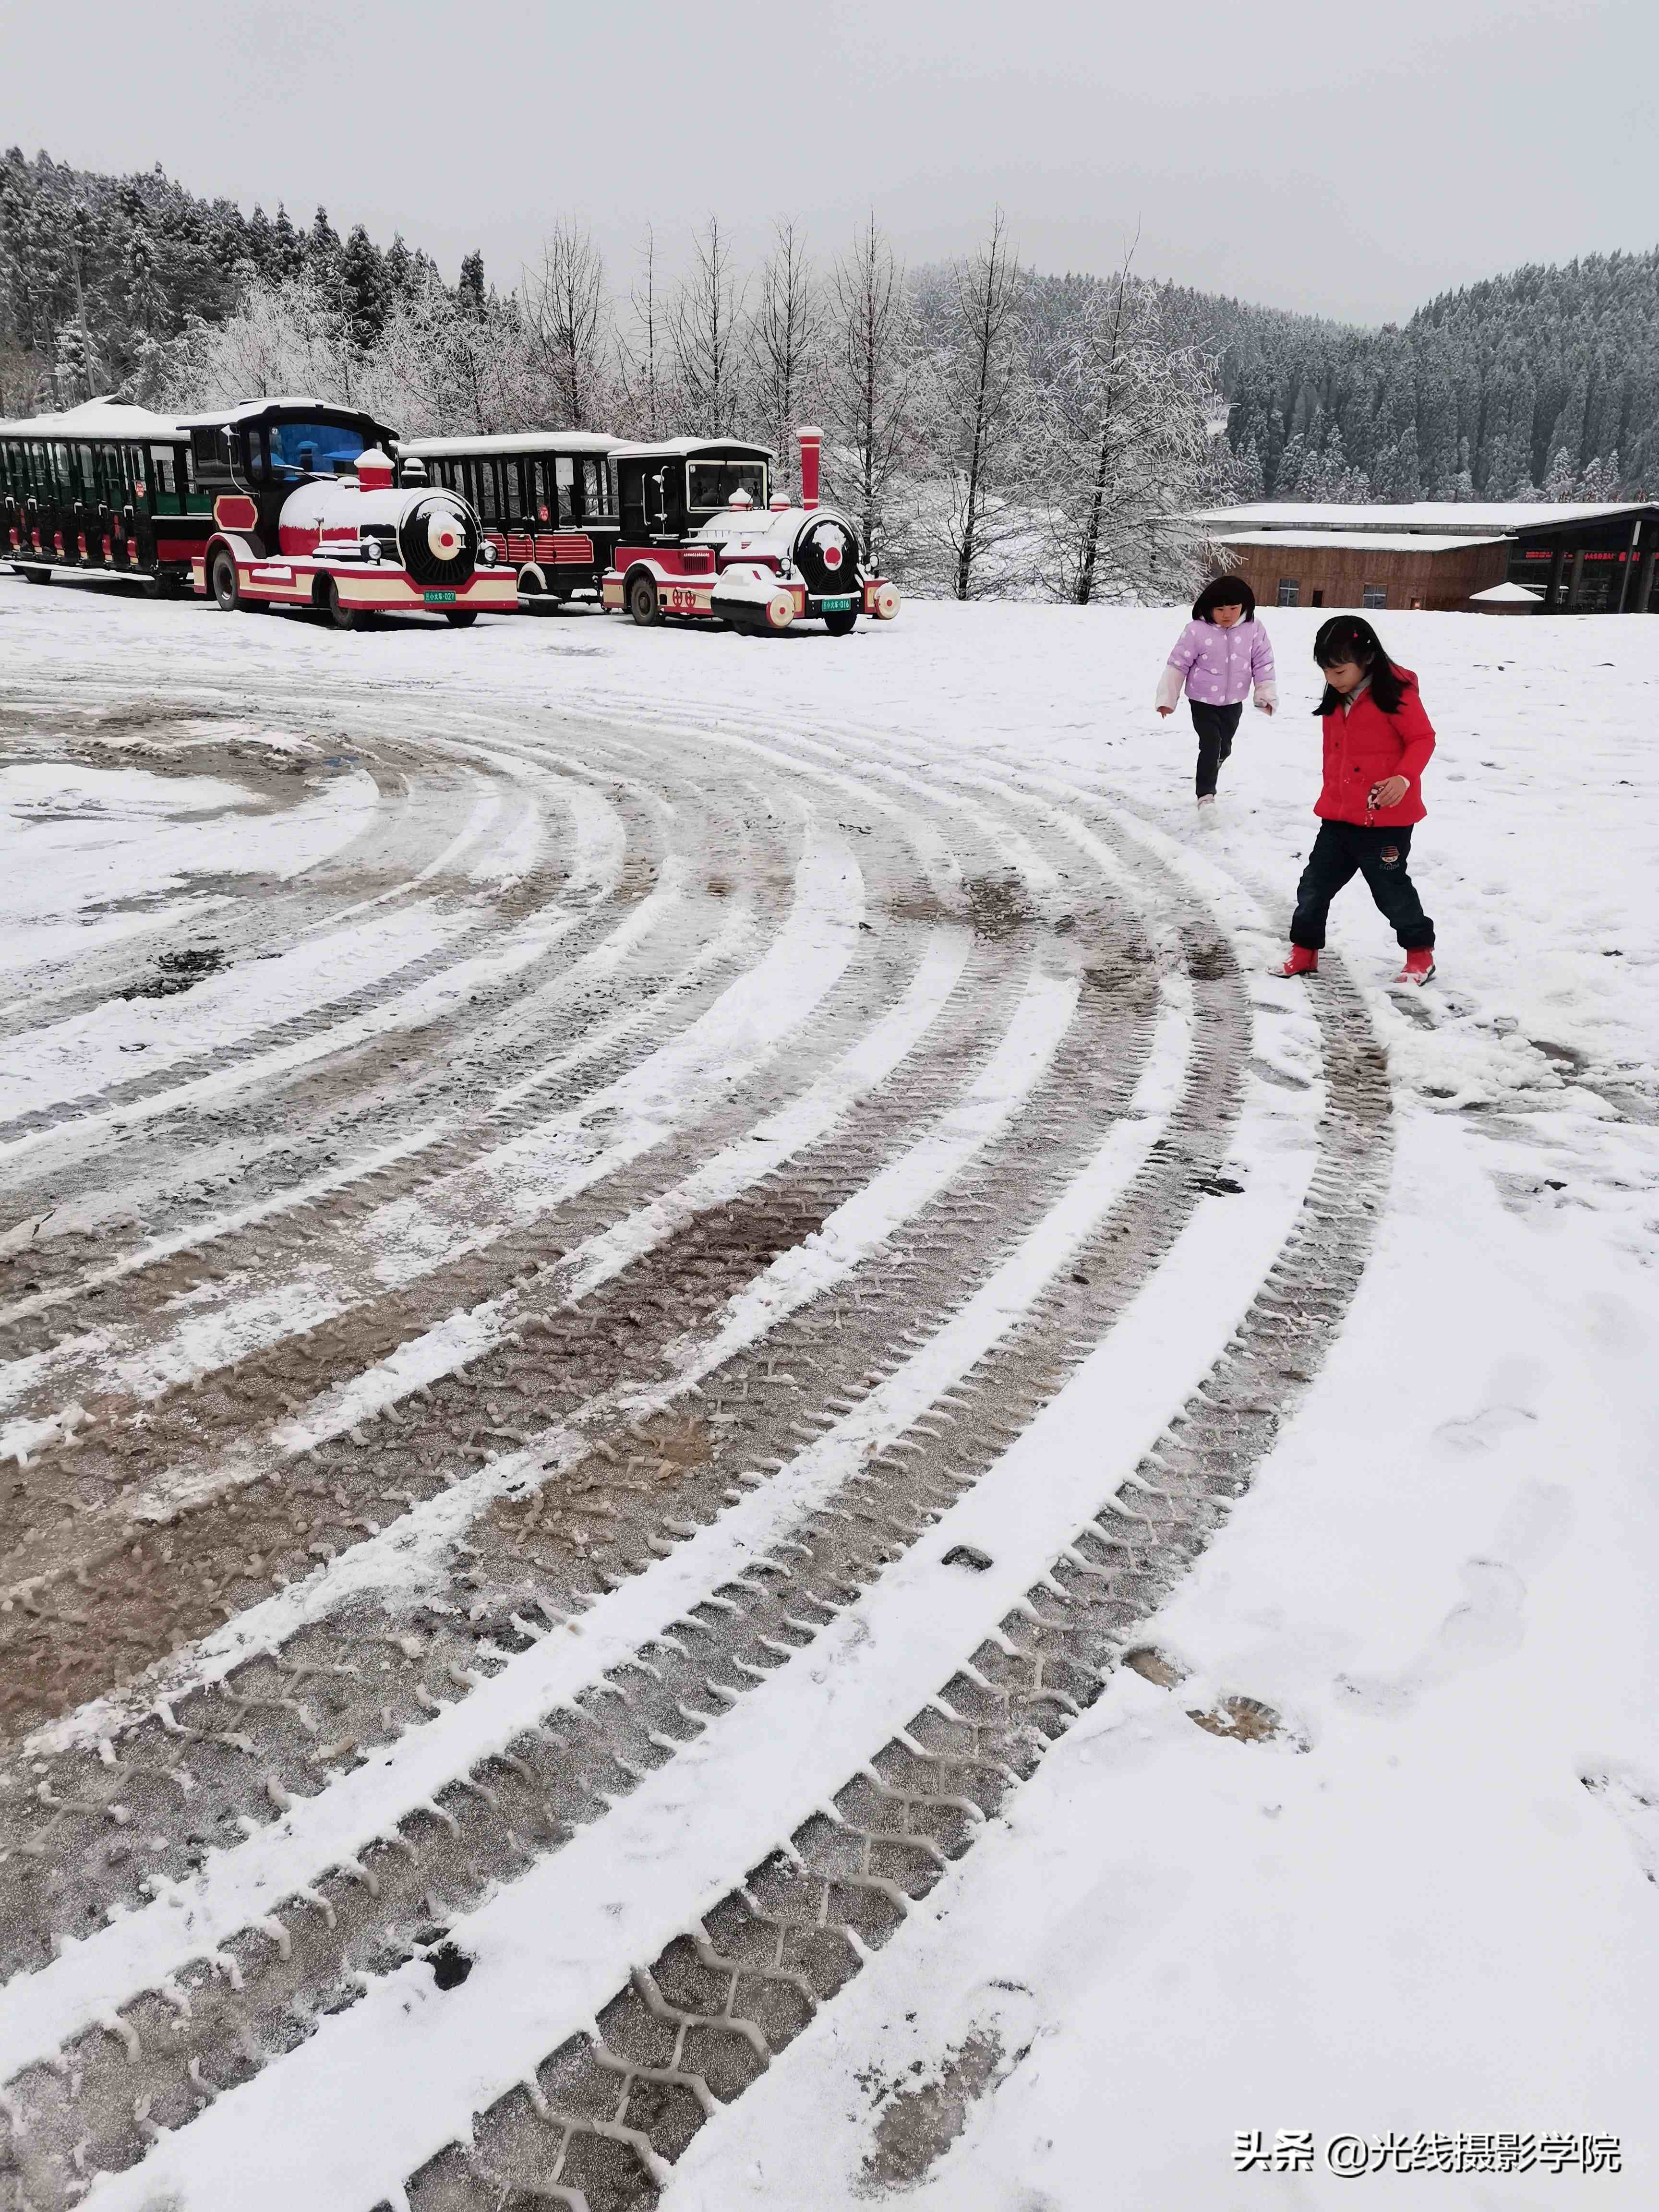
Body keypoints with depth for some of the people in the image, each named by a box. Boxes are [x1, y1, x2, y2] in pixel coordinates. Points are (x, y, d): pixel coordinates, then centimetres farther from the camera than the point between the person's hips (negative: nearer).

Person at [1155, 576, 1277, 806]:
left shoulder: (1253, 629, -9)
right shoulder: (1197, 630, -17)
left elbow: (1263, 663, -2)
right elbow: (1178, 665, -11)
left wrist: (1267, 695, -5)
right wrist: (1167, 699, -10)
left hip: (1233, 702, 4)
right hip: (1204, 701, -4)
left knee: (1224, 747, 17)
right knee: (1211, 744, -16)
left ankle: (1205, 779, 44)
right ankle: (1206, 794, -9)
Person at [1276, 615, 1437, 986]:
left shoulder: (1396, 695, -13)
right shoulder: (1335, 702, 9)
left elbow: (1422, 739, -13)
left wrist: (1404, 777, -28)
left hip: (1386, 819, -7)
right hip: (1339, 817, 7)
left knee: (1391, 888, 2)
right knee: (1314, 884, 7)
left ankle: (1420, 954, 20)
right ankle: (1304, 952, 20)